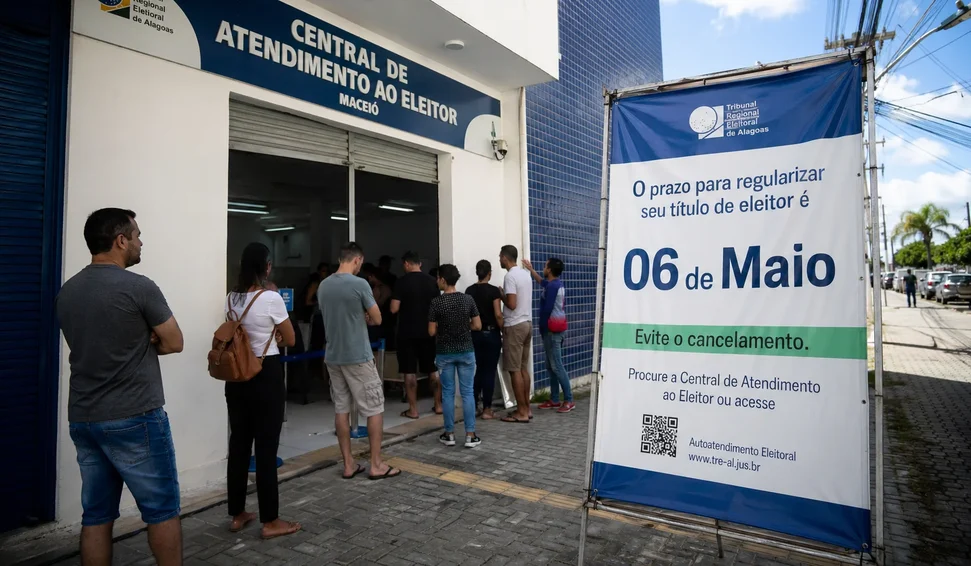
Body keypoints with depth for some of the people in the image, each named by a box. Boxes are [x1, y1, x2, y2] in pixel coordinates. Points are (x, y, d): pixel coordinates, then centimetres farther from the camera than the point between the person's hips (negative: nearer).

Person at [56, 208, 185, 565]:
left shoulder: (67, 291, 7)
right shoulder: (139, 287, -15)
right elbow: (173, 343, -7)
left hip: (83, 419, 7)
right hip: (134, 419, -7)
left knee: (96, 515, 13)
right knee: (162, 509, 6)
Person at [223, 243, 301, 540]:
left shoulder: (231, 299, 6)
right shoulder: (271, 298, -15)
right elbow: (290, 340, -4)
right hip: (266, 375, -7)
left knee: (239, 443, 14)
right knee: (266, 448, 0)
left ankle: (237, 515, 27)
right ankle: (271, 522, 10)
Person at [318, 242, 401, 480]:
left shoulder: (323, 285, 5)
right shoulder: (359, 284, -15)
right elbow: (377, 319, -7)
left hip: (333, 357, 7)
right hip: (358, 357, -7)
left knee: (341, 410, 11)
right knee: (375, 409, 4)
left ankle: (348, 464, 18)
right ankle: (376, 465, 10)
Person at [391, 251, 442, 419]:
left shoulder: (402, 282, -9)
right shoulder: (432, 281, 2)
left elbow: (394, 309, -11)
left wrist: (404, 305, 9)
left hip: (407, 333, -4)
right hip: (428, 332, 4)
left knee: (410, 372, 3)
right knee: (433, 370, 13)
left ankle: (413, 410, 7)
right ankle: (438, 405, 18)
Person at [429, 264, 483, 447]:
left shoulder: (436, 302, -10)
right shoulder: (468, 299, -4)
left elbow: (431, 332, -8)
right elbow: (477, 326, -2)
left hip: (444, 353, -1)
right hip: (466, 351, 1)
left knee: (448, 392, 8)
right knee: (467, 392, 5)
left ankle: (449, 434, 15)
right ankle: (470, 435, 6)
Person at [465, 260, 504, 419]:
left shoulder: (469, 290, 3)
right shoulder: (494, 290, -11)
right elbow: (498, 315, -15)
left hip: (475, 334, 5)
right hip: (491, 333, -5)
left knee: (479, 369, 16)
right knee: (490, 371, 2)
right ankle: (487, 409, 5)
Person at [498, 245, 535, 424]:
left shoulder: (510, 276, -16)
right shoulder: (526, 274, 12)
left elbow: (512, 304, -21)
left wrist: (501, 296, -5)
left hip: (514, 326, -9)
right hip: (527, 323, 9)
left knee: (515, 370, -3)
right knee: (524, 368, 13)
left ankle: (521, 412, 2)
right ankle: (526, 409, 18)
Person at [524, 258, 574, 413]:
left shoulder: (552, 286, -17)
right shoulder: (557, 284, 13)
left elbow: (546, 310, -19)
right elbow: (542, 282, 35)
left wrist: (542, 328, -8)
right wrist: (530, 269, 40)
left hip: (552, 329, -10)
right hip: (557, 328, 10)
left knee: (556, 366, -7)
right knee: (551, 366, 13)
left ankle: (569, 400, -4)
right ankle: (554, 400, 17)